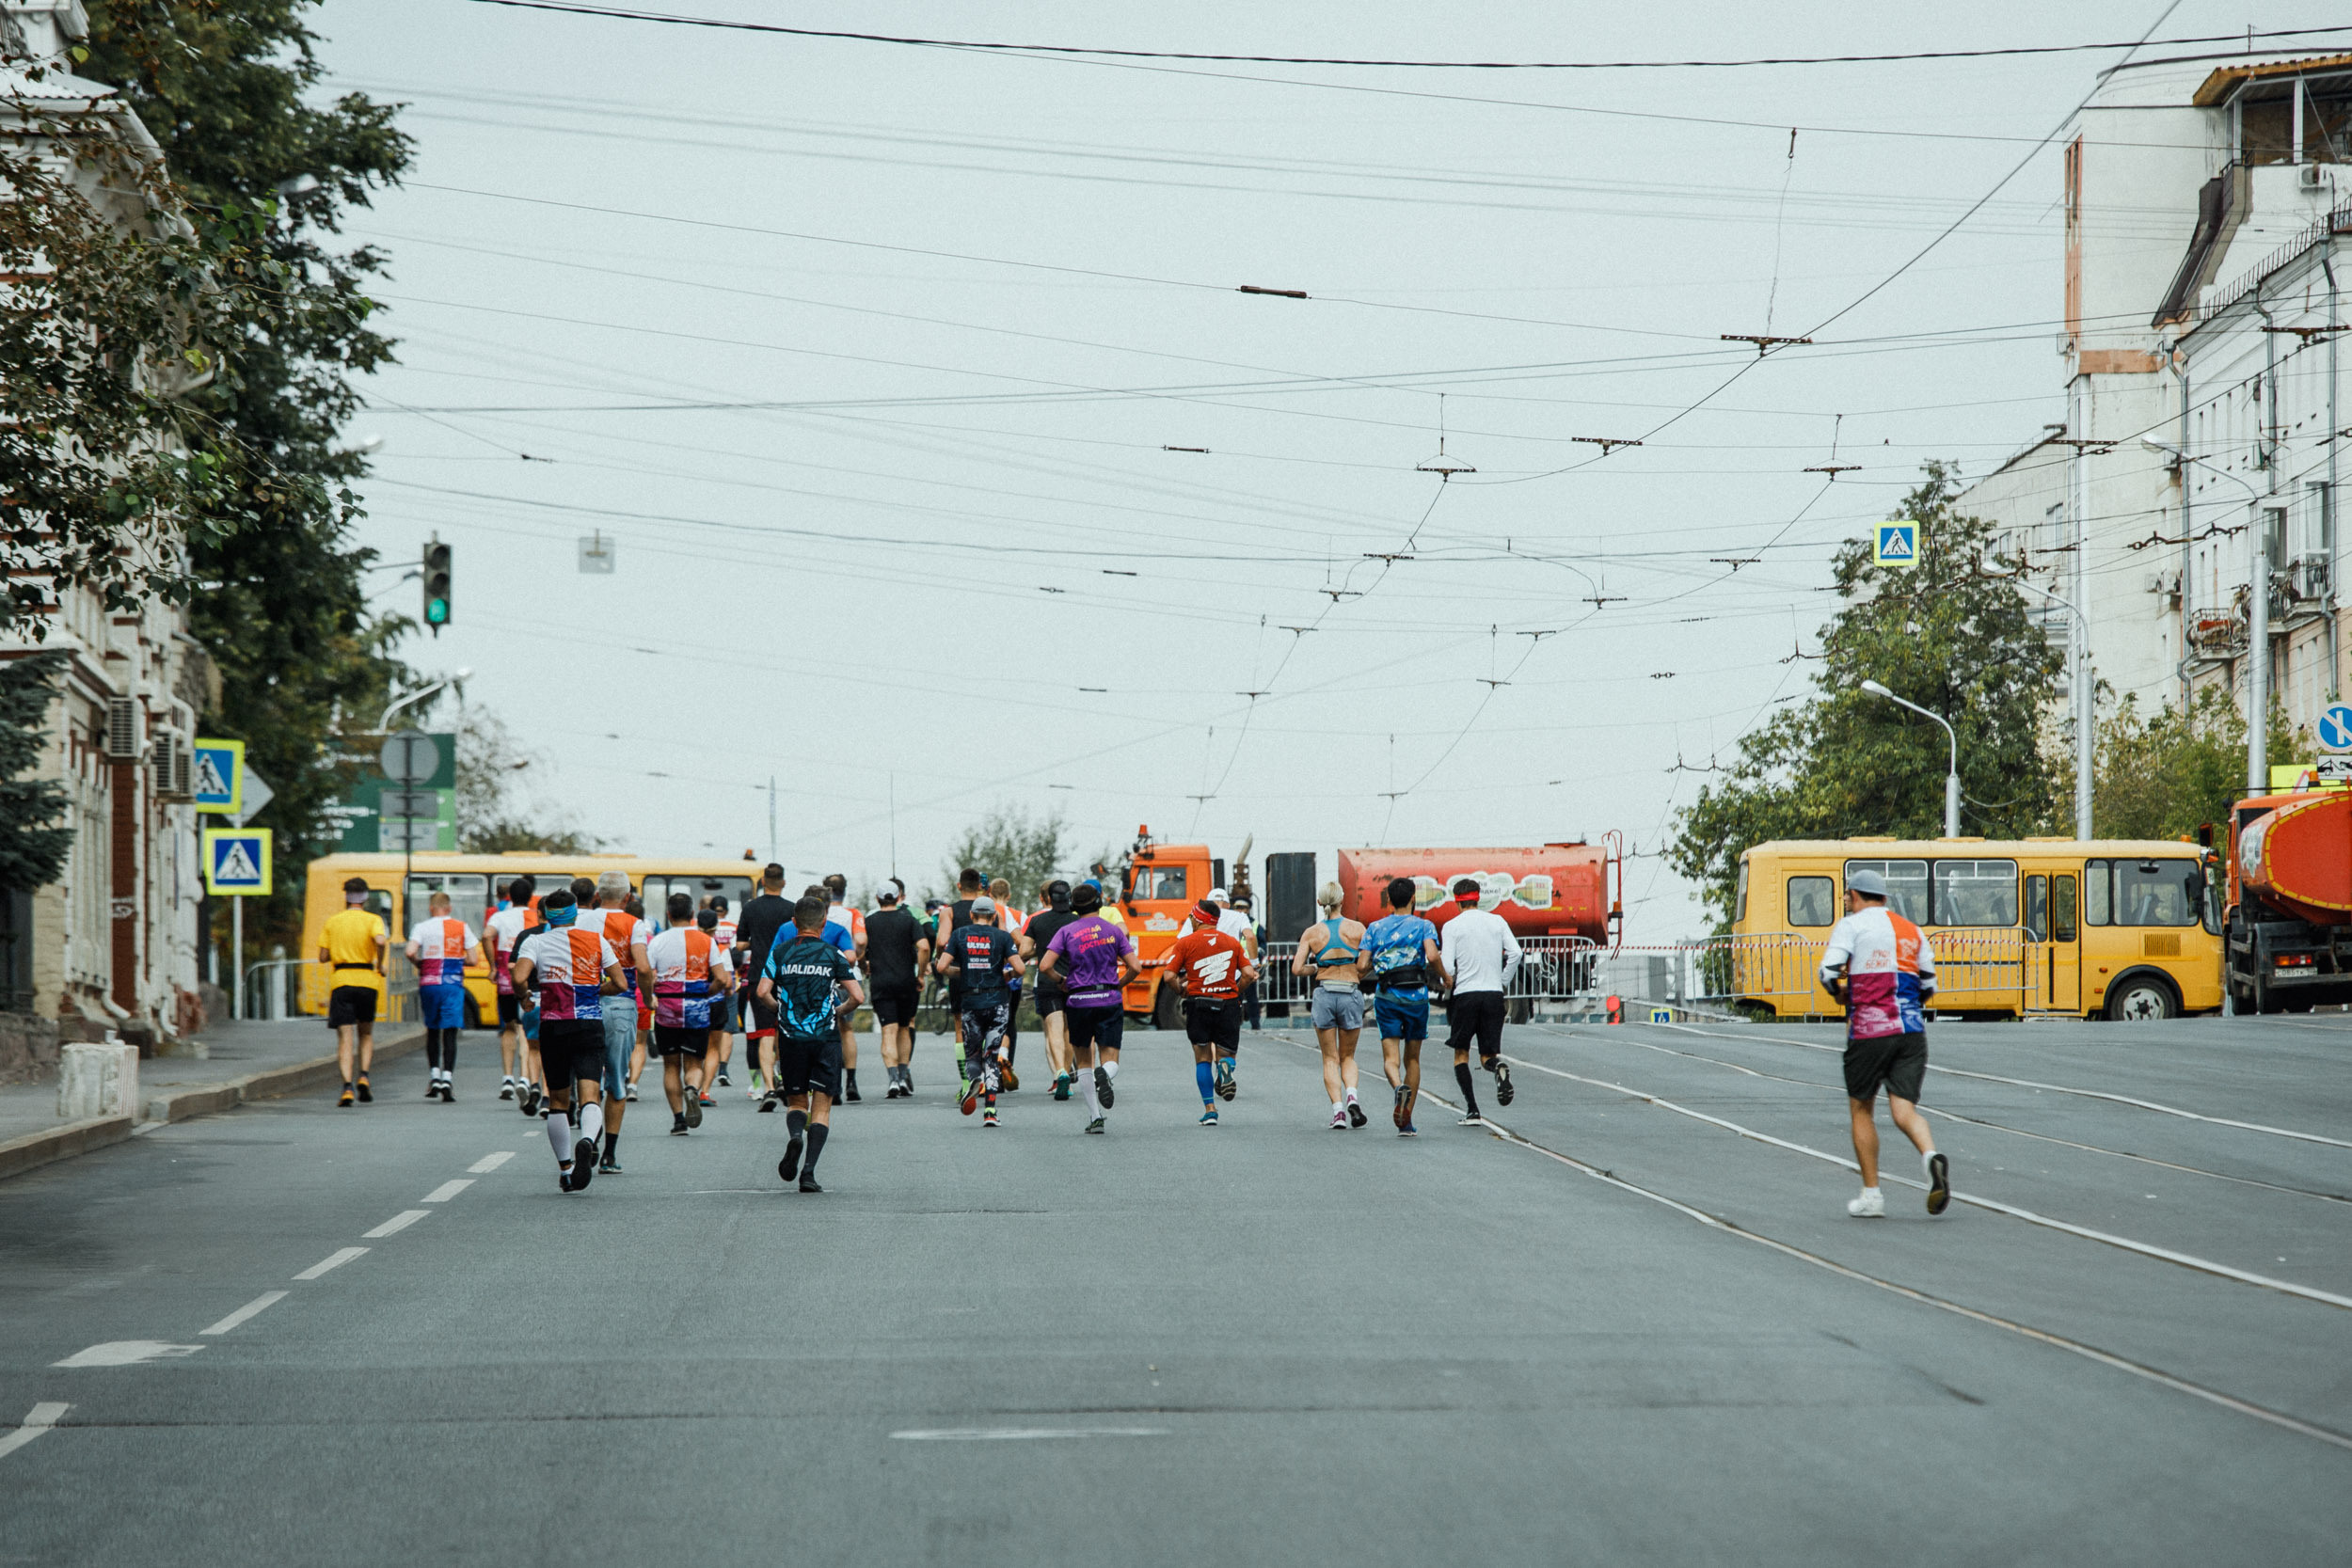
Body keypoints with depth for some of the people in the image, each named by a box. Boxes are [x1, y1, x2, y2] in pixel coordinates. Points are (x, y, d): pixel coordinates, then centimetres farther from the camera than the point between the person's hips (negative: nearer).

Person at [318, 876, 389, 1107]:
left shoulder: (332, 922, 8)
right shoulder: (373, 919, 1)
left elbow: (323, 957, 6)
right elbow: (381, 941, -20)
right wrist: (380, 965, -5)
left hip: (341, 982, 0)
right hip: (367, 981, 0)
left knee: (345, 1036, -4)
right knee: (366, 1032, 19)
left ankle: (347, 1086, -18)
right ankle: (363, 1075, 0)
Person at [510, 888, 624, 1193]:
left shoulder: (535, 942, 2)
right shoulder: (597, 942, 5)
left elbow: (519, 979, -14)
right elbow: (619, 984, 1)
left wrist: (525, 991, 7)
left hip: (553, 1027, 1)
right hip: (590, 1026, -1)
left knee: (558, 1101, 15)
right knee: (590, 1095, -11)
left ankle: (565, 1169, 21)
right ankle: (586, 1142, -41)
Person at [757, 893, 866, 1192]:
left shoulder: (780, 951, 3)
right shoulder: (833, 954, 1)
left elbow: (763, 992, -6)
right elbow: (857, 997, -3)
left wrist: (777, 1010, 14)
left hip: (791, 1036, 1)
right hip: (826, 1038, -1)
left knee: (796, 1101, 16)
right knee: (822, 1105, 3)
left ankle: (794, 1136, -18)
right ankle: (809, 1171, -10)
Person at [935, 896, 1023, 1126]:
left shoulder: (959, 934, 3)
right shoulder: (1002, 936, 0)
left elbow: (942, 967, -3)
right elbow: (1020, 968, -7)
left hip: (970, 1001, 1)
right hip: (997, 1001, -1)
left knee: (971, 1053, 15)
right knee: (992, 1054, 5)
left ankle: (973, 1080, -20)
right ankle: (990, 1112, -4)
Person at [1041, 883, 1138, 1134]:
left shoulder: (1067, 932, 1)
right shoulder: (1114, 931, 4)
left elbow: (1045, 966, -9)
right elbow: (1135, 968, 0)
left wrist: (1062, 981, 9)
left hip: (1078, 1001, 0)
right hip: (1109, 1000, 0)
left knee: (1083, 1061, 15)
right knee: (1110, 1061, 1)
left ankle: (1095, 1116, 9)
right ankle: (1104, 1075, -37)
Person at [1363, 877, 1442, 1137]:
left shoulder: (1375, 928, 8)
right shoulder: (1423, 926, 2)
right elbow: (1432, 956, -15)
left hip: (1386, 996, 0)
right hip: (1416, 995, 0)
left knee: (1391, 1058, -4)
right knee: (1412, 1059, 11)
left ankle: (1399, 1087, -39)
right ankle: (1406, 1121, 10)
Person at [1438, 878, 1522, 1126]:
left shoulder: (1453, 926, -1)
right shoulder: (1497, 921, 8)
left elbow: (1447, 966, -8)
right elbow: (1515, 953, -1)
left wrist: (1449, 985, 11)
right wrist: (1502, 982, 9)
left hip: (1465, 994, -2)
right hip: (1494, 993, 2)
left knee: (1461, 1054, 11)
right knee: (1488, 1055, 7)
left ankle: (1472, 1111, -1)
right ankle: (1500, 1068, -31)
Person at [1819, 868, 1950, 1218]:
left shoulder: (1851, 926, 1)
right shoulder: (1912, 931, 16)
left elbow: (1828, 973, -10)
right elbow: (1928, 985, 17)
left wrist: (1841, 993, 10)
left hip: (1868, 1031, -4)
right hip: (1912, 1030, 4)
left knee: (1861, 1110, 11)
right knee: (1904, 1109, -1)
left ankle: (1872, 1195, 13)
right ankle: (1931, 1156, -32)